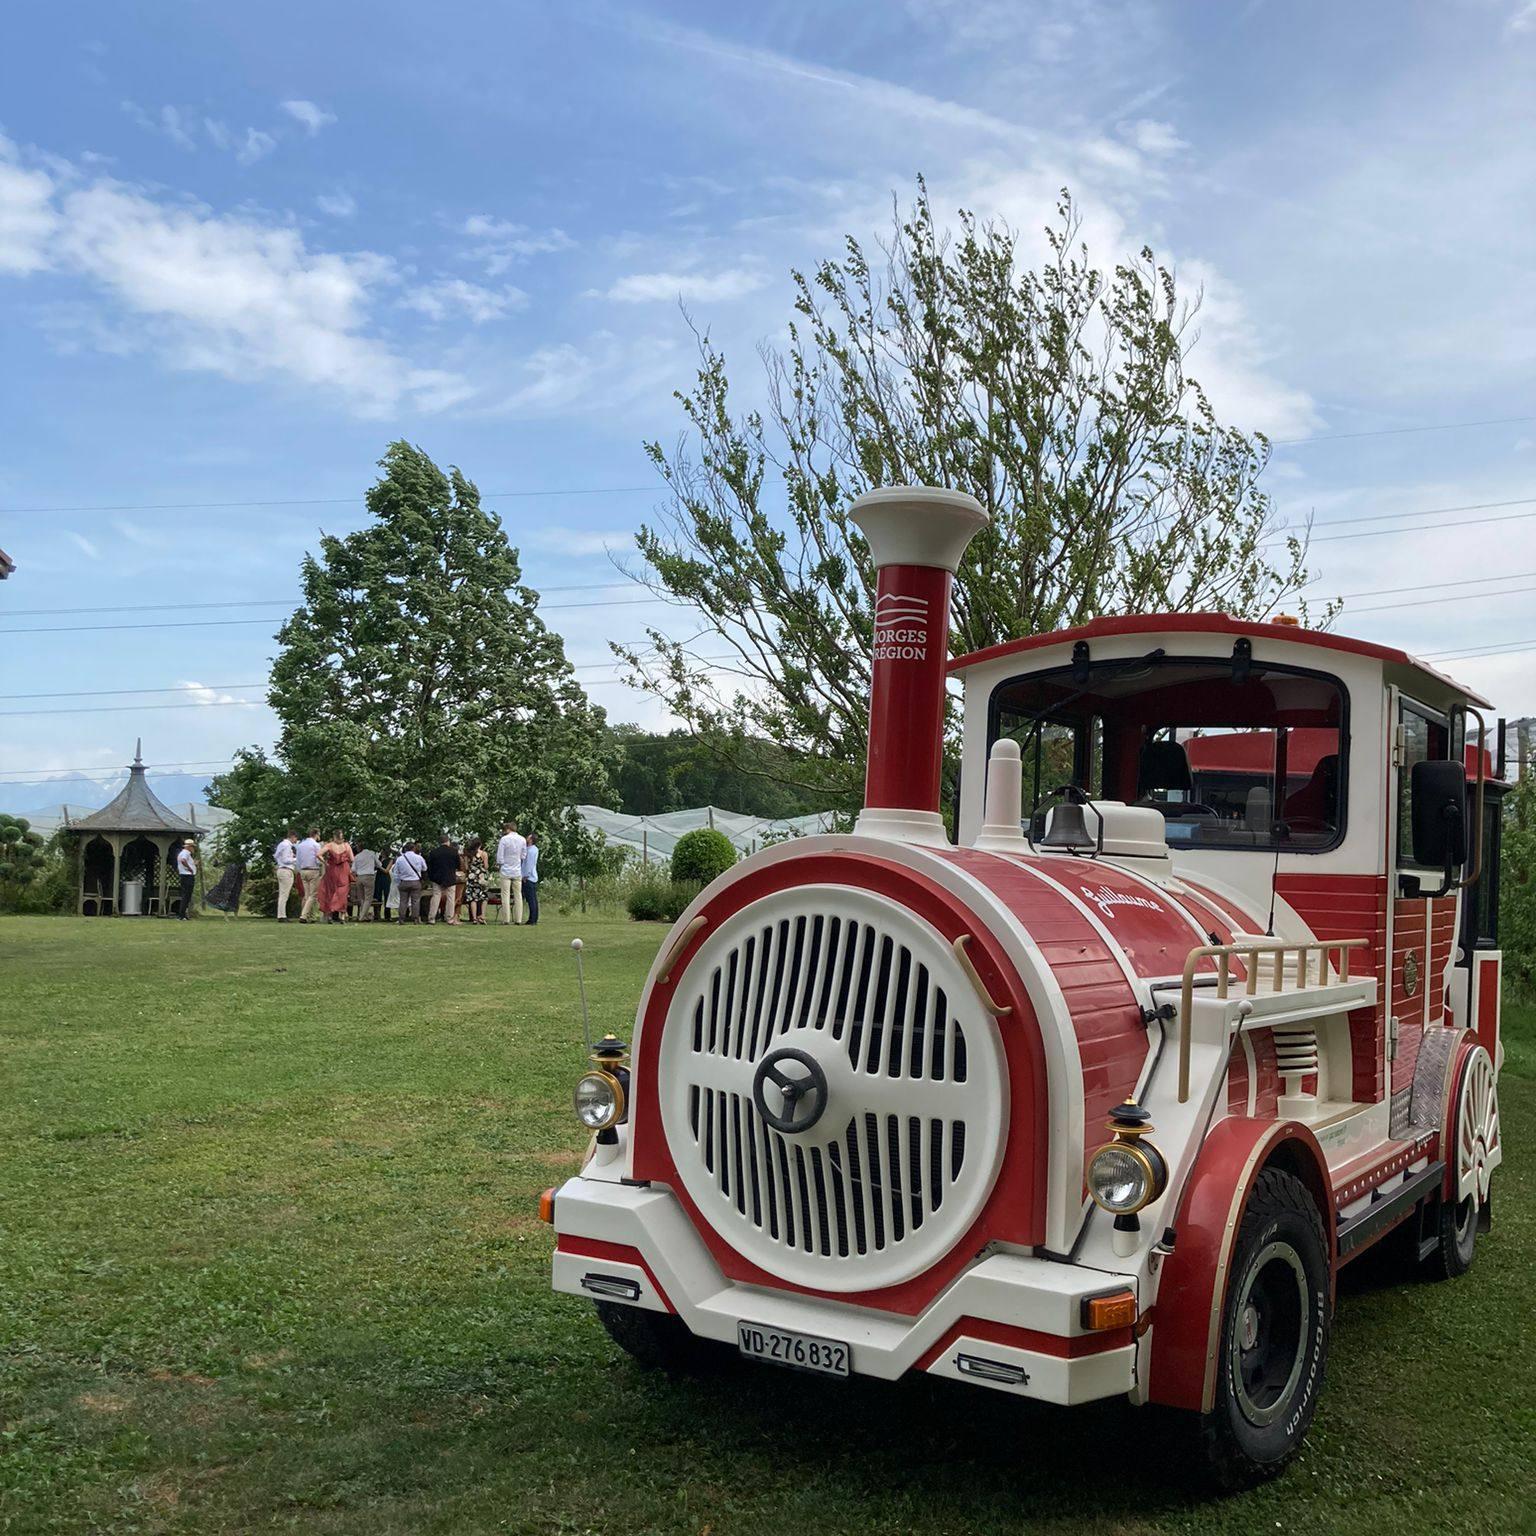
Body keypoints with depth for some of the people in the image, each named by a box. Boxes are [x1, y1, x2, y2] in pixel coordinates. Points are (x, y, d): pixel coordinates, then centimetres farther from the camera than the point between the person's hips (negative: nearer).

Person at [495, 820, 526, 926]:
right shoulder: (522, 840, 2)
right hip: (518, 872, 3)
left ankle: (506, 919, -2)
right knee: (518, 895, 6)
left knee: (505, 895, 0)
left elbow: (500, 857, -6)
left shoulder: (504, 839, -8)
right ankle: (518, 919, 5)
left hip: (506, 871, -3)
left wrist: (498, 866, 10)